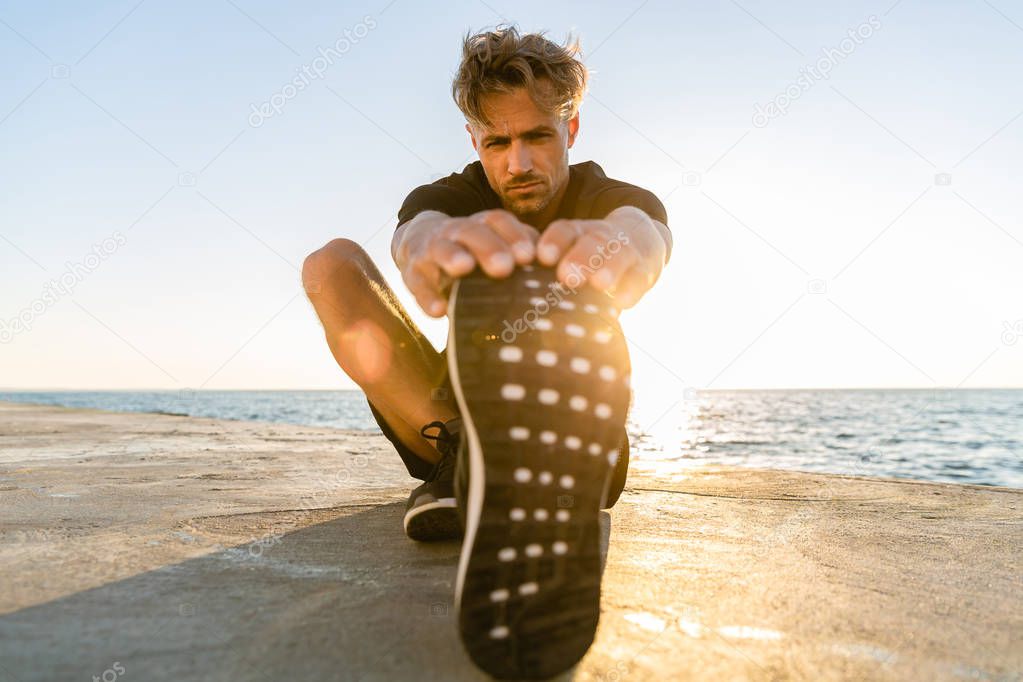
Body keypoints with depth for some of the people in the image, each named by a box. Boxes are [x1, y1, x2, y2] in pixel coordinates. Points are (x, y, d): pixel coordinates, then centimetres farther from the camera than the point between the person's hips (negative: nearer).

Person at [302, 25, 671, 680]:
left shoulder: (611, 201, -5)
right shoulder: (454, 197, -3)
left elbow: (646, 229, -33)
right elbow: (413, 230, -30)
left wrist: (617, 244, -60)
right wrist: (434, 245, -57)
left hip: (578, 432, -1)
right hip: (449, 420, 2)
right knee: (331, 264, -15)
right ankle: (461, 454, -26)